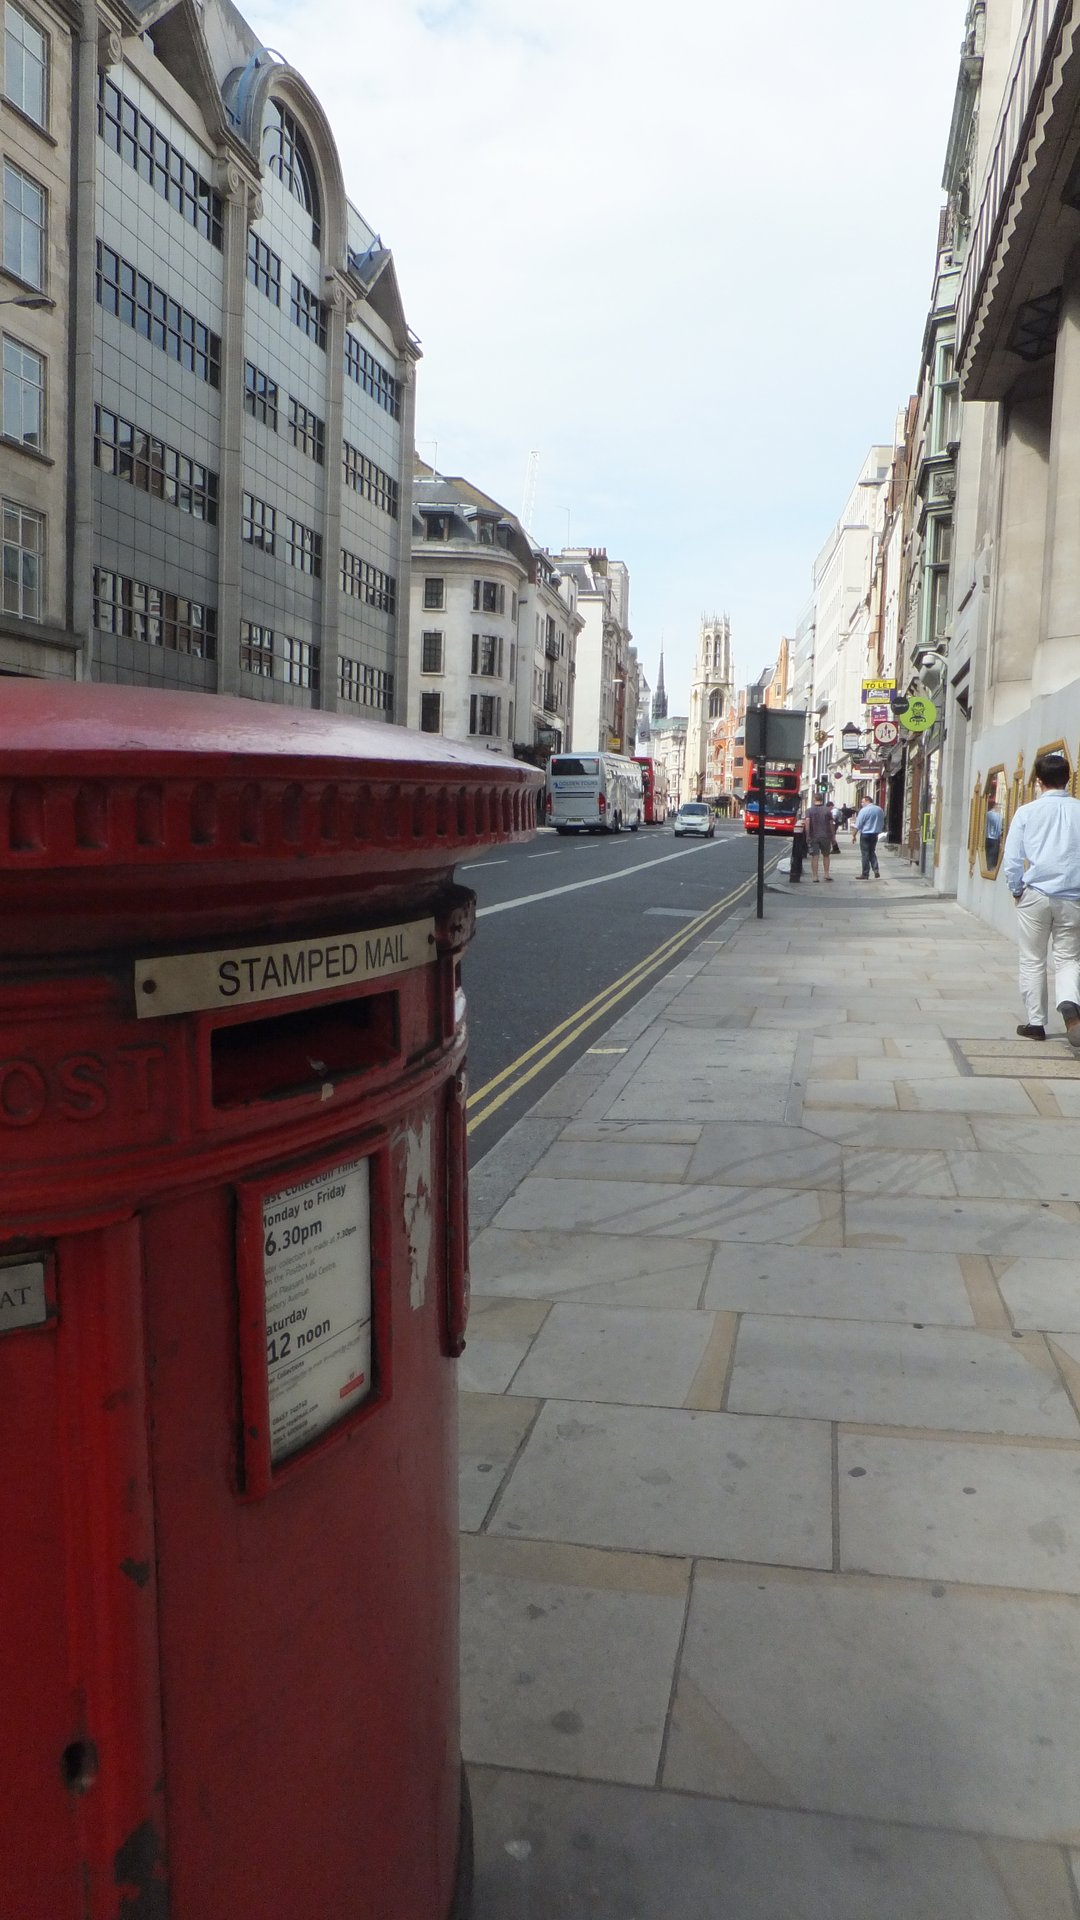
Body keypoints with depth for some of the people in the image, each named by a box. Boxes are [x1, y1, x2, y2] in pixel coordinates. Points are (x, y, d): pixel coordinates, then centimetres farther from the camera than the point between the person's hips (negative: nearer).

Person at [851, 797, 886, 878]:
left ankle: (865, 874, 3)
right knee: (872, 853, 18)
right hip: (875, 835, 6)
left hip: (865, 835, -6)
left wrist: (853, 835, -7)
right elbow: (882, 824, 16)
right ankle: (876, 870, 4)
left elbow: (857, 825, -14)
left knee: (865, 854, 0)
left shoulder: (864, 810, -13)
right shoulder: (879, 810, 7)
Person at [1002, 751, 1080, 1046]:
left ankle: (1035, 1023, 15)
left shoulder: (1027, 812, -3)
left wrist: (1016, 890, 10)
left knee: (1033, 962, 11)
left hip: (1035, 896, -1)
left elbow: (1012, 859, -4)